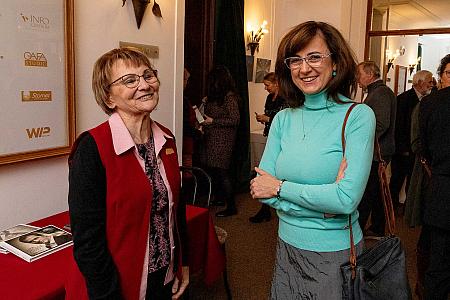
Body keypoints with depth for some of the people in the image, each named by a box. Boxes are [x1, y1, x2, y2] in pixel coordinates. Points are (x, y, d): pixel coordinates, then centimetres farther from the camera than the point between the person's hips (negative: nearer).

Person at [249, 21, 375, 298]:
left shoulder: (358, 116, -14)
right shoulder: (283, 119, -1)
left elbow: (347, 199, -23)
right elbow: (260, 187, -7)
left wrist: (280, 186, -15)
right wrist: (322, 206, -18)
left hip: (335, 254, -4)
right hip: (288, 247, 4)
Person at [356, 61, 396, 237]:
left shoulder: (380, 93, -15)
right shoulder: (380, 91, 18)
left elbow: (382, 124, -25)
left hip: (375, 152, -11)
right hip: (379, 152, 11)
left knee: (364, 194, -5)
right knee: (376, 192, 17)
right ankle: (377, 229, 28)